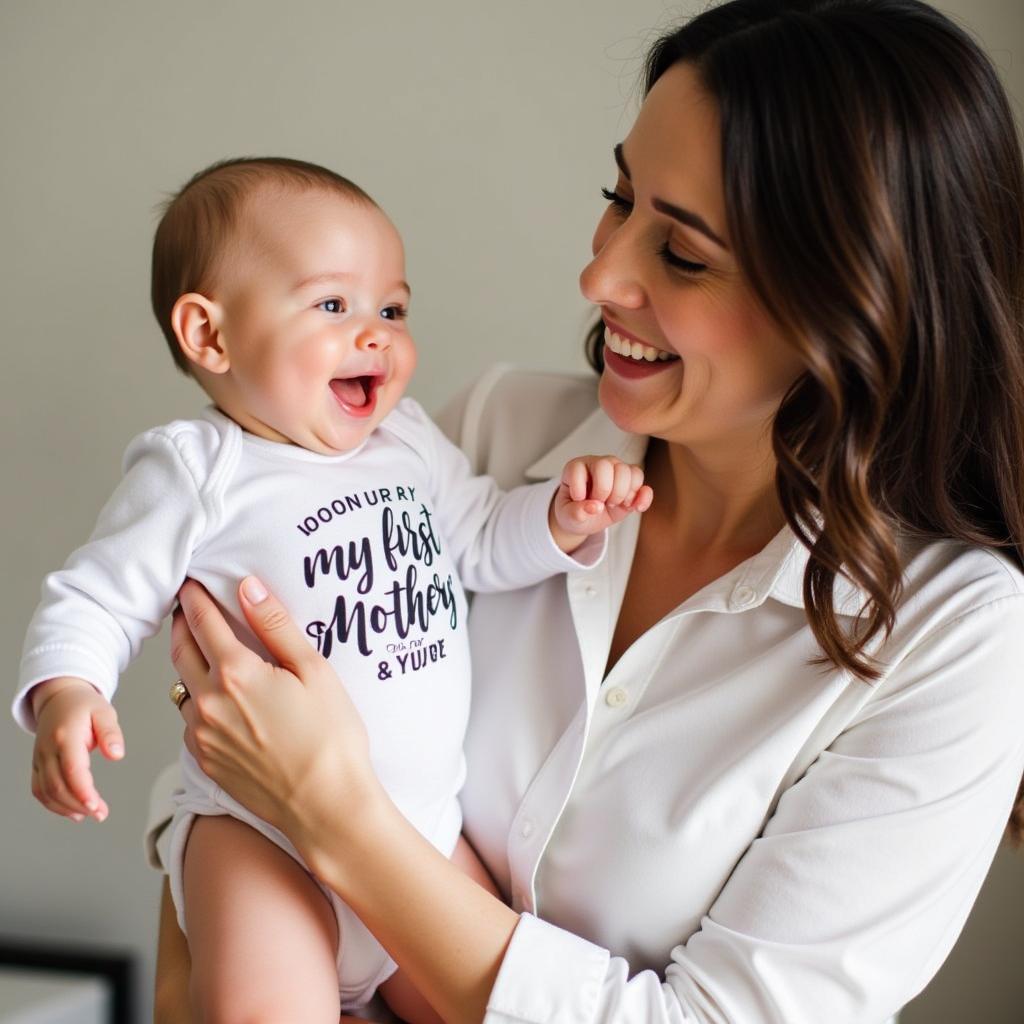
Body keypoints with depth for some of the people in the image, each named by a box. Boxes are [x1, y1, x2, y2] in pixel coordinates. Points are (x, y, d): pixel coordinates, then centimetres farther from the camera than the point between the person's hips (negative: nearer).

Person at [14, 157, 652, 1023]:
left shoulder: (410, 443, 9)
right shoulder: (199, 472, -9)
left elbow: (484, 542, 18)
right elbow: (96, 601, -6)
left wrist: (566, 516, -1)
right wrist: (65, 695, -26)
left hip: (427, 826, 6)